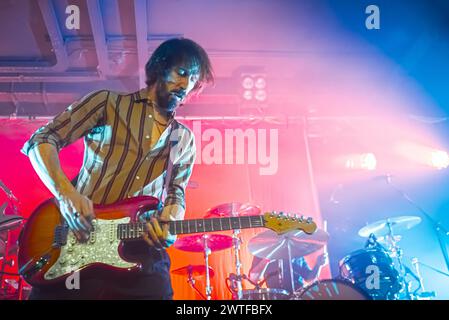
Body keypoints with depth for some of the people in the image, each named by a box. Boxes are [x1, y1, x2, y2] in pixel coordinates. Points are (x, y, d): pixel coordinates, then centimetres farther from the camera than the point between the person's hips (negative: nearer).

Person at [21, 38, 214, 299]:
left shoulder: (185, 140, 17)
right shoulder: (108, 103, 6)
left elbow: (176, 193, 13)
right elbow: (42, 140, -1)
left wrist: (168, 224, -11)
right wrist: (65, 193, -17)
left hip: (141, 253, 3)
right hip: (76, 240, -2)